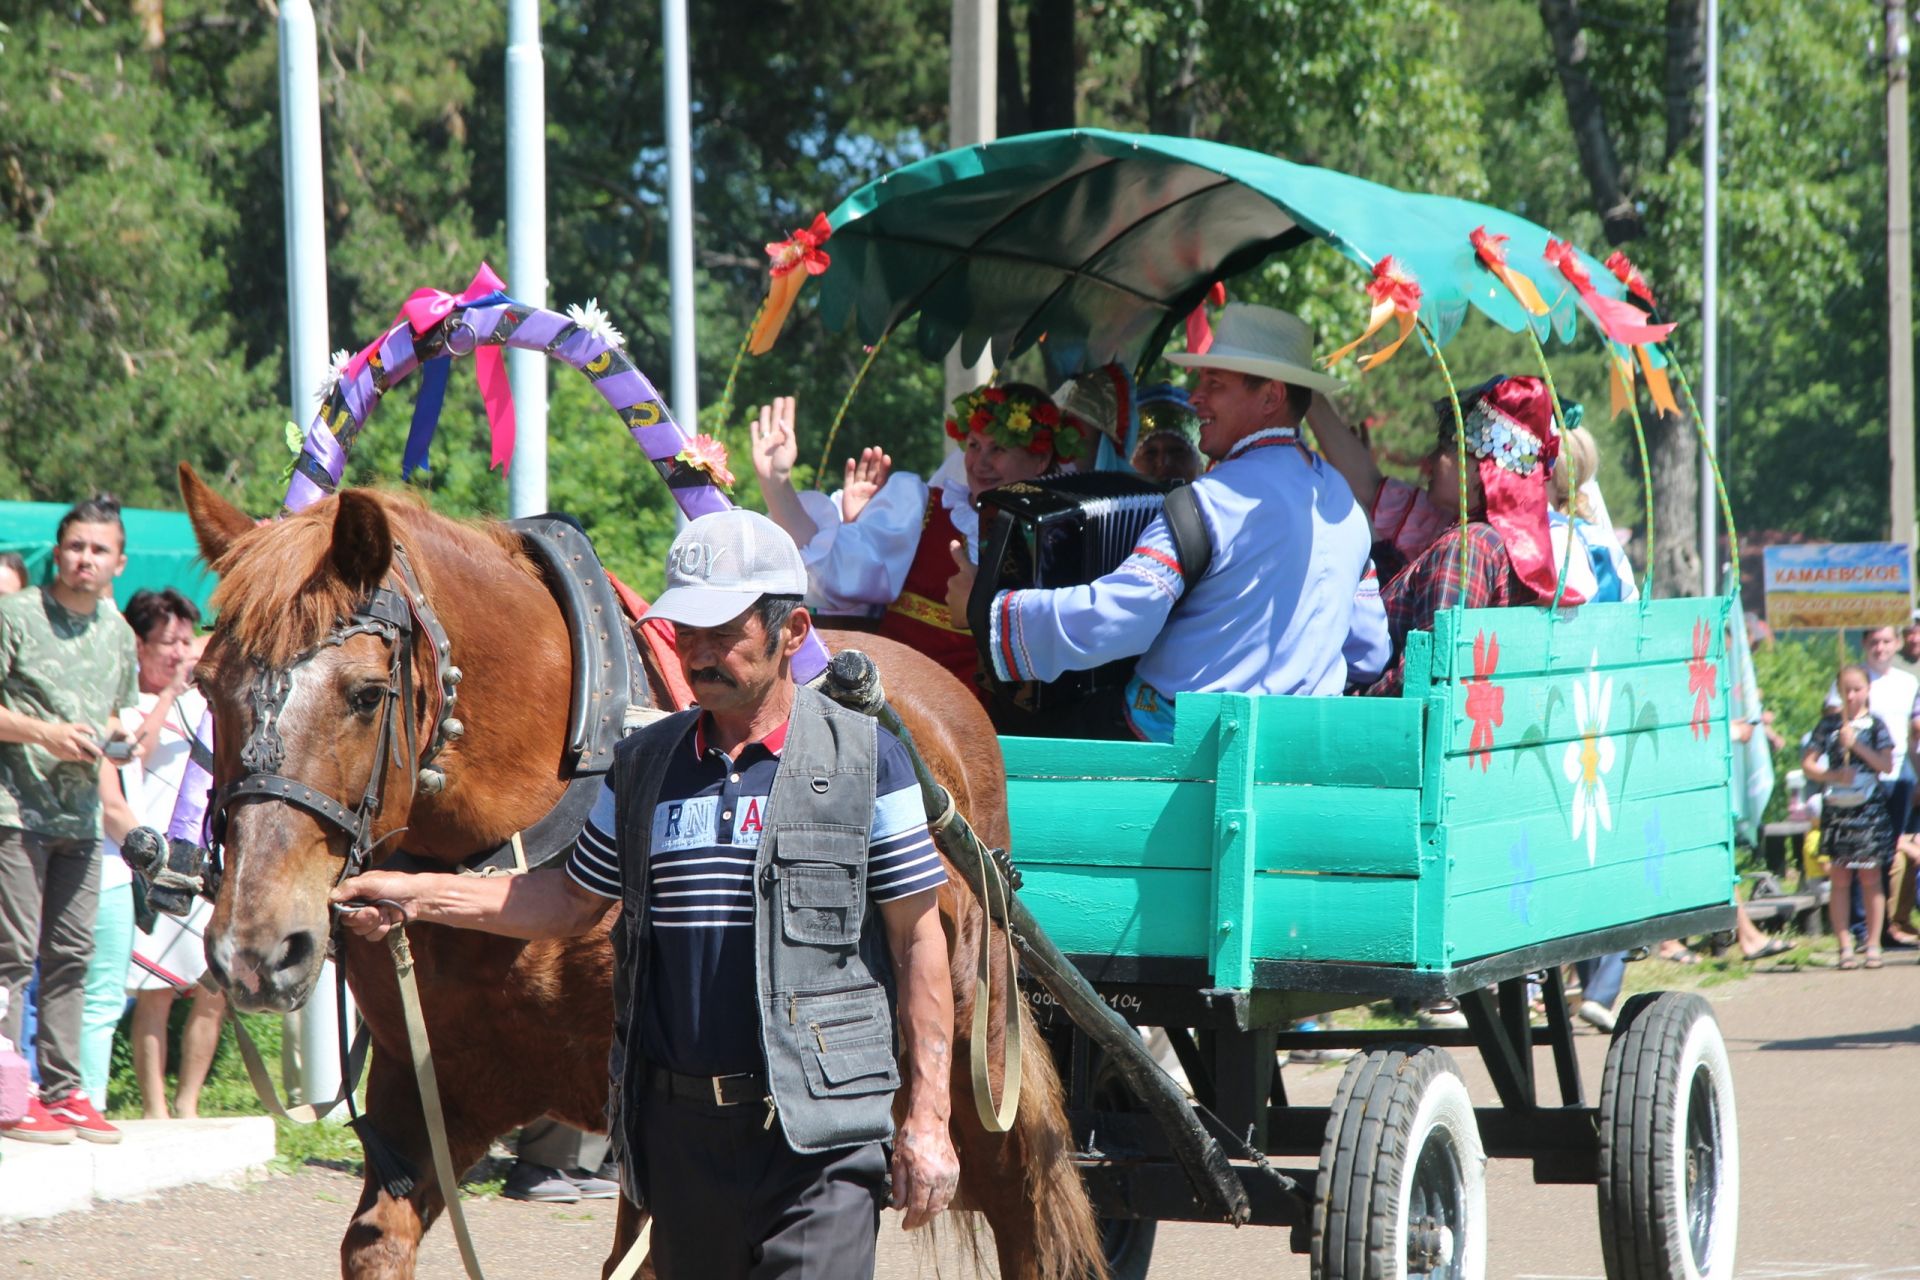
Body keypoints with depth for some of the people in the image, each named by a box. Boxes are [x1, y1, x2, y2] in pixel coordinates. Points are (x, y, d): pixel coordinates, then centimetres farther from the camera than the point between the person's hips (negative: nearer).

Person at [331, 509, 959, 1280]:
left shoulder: (866, 761, -2)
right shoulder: (644, 763, 11)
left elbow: (918, 944, -3)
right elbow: (572, 902, 22)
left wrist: (927, 1120, -7)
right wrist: (417, 896, 11)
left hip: (818, 1135, -5)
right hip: (678, 1126, 5)